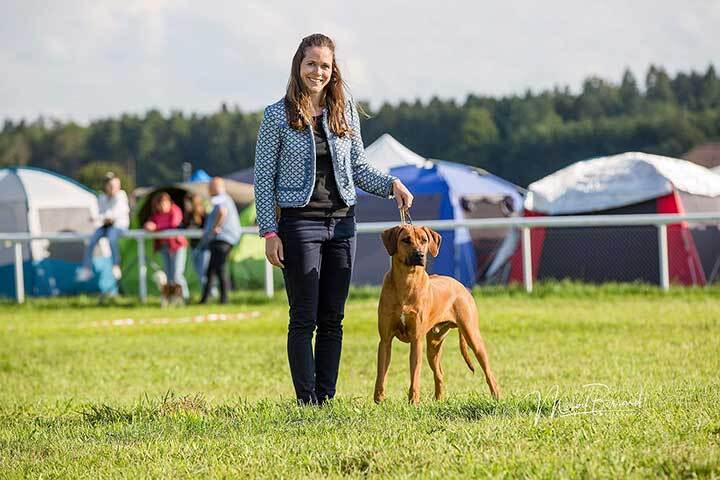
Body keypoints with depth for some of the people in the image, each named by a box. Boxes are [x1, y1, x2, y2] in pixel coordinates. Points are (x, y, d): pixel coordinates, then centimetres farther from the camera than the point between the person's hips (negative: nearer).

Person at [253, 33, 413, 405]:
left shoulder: (345, 111, 8)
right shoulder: (278, 116, -3)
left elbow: (359, 168, 13)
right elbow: (263, 178, -2)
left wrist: (391, 184, -5)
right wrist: (269, 232, -8)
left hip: (342, 222, 4)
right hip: (300, 222, -4)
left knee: (333, 319, 7)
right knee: (304, 319, -3)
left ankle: (326, 398, 12)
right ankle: (306, 399, -1)